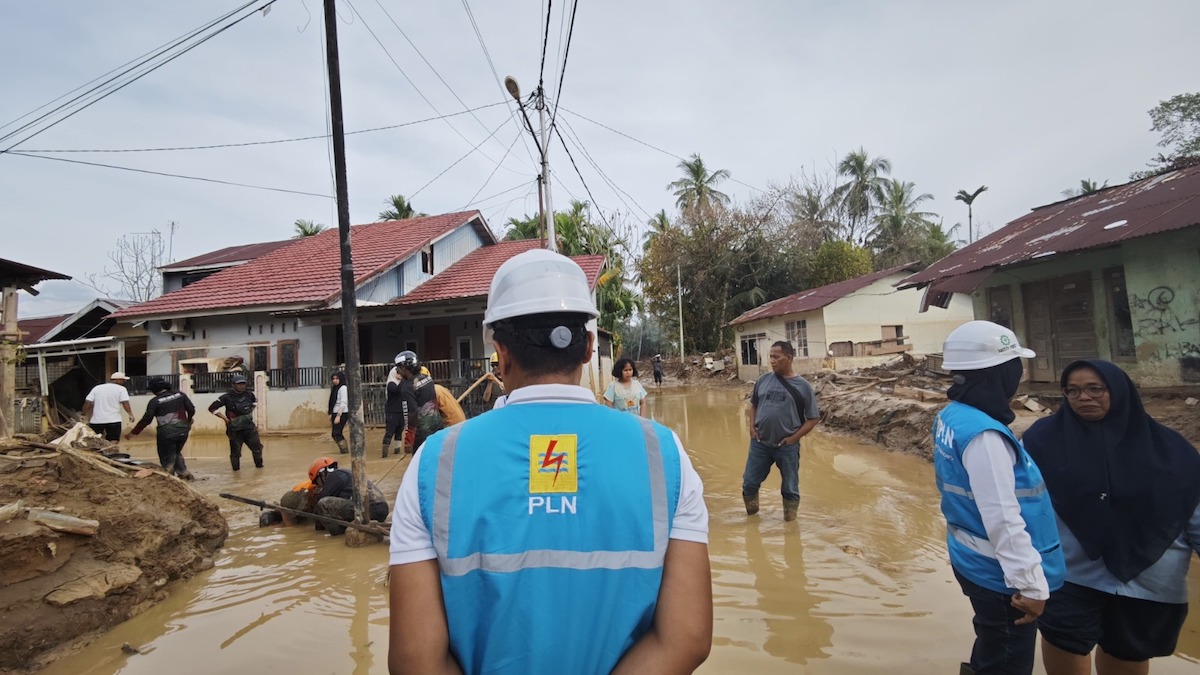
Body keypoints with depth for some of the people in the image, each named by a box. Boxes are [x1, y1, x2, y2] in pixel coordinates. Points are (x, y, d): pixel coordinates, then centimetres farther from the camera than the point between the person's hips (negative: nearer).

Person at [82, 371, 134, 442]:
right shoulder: (121, 389, -1)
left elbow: (87, 403, 6)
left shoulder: (96, 388, 11)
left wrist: (85, 415, 16)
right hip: (113, 420, -4)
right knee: (113, 443, -2)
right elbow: (125, 403, -11)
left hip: (96, 420, 4)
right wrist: (131, 414, -2)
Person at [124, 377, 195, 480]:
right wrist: (189, 419, 25)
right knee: (176, 453, 24)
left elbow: (146, 419, -7)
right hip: (183, 429, 5)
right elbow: (191, 409, 4)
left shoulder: (154, 401, -3)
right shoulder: (180, 395, 6)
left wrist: (133, 433, 2)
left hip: (166, 432, -5)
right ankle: (184, 473, 17)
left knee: (167, 457, 9)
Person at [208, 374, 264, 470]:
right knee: (235, 452, 1)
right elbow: (212, 408, -11)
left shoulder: (249, 394, 0)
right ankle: (236, 469, 20)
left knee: (257, 448, 9)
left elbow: (255, 401, 24)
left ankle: (259, 464, 30)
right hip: (235, 430, -4)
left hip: (249, 427, 4)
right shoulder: (227, 397, -14)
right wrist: (225, 418, -13)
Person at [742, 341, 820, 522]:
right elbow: (753, 405, 16)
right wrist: (752, 427, 1)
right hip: (760, 444, 3)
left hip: (787, 446, -3)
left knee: (790, 488, 11)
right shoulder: (763, 380, 2)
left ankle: (790, 520, 32)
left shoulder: (802, 386, -6)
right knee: (749, 483, 11)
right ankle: (751, 514, 35)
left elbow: (813, 418, -2)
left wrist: (794, 438, -9)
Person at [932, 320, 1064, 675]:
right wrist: (1030, 583, -21)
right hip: (1000, 573, -8)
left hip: (975, 561, 9)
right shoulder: (982, 434, -28)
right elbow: (1002, 519, -28)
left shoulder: (951, 416, 1)